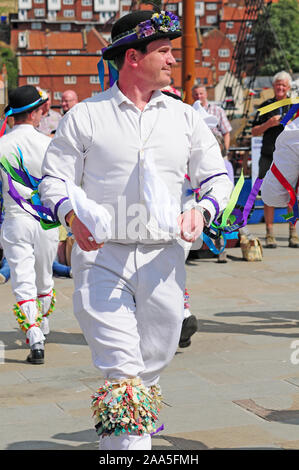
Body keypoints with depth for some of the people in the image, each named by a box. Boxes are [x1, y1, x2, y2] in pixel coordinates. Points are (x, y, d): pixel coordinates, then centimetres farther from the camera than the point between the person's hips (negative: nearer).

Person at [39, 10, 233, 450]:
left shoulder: (184, 117, 12)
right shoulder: (84, 115, 3)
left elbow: (218, 176, 15)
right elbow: (54, 178, 4)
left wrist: (202, 210, -6)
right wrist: (72, 215, -17)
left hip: (162, 261, 4)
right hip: (101, 257, -3)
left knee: (151, 368, 9)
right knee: (122, 372, -13)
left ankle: (115, 438, 27)